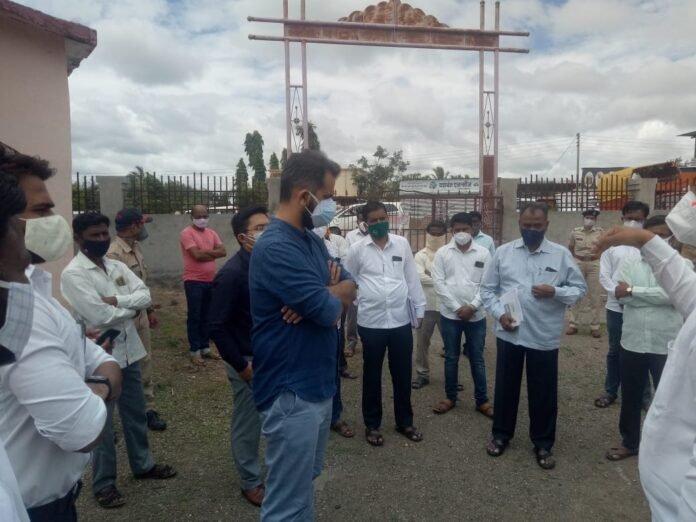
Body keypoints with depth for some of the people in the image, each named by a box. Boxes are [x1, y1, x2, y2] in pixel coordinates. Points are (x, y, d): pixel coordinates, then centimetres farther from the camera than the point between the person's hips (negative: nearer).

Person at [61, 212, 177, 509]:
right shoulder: (73, 274, -14)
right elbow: (100, 316, -23)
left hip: (129, 351, 7)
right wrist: (132, 308, -8)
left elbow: (145, 296, -2)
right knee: (102, 422, 8)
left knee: (135, 413, 20)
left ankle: (142, 465, 39)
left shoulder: (117, 267, 6)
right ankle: (103, 484, 25)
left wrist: (117, 301, -17)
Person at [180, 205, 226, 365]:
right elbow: (197, 254, -19)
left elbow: (223, 252, 0)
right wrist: (212, 251, -4)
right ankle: (194, 351, 9)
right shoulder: (186, 233, -8)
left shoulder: (212, 233, 11)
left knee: (207, 316, 13)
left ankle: (205, 348, 23)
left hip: (210, 281, 6)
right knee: (194, 317, 1)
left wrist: (205, 252, -11)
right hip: (194, 281, -6)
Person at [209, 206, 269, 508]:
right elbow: (217, 327, -19)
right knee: (247, 425, 12)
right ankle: (251, 482, 32)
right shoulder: (232, 273, -20)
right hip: (249, 361, -6)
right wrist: (241, 365, -15)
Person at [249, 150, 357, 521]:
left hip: (318, 385, 9)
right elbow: (329, 310, -25)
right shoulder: (275, 248, -23)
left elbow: (350, 287, 7)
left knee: (305, 480, 27)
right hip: (291, 394, -9)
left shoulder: (312, 239, 7)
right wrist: (332, 296, -1)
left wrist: (323, 296, -15)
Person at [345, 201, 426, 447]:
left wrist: (419, 309, 6)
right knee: (372, 375, 11)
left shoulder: (402, 244, 4)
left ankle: (404, 421, 32)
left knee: (402, 374, 14)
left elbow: (412, 278, 7)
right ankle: (372, 425, 28)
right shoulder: (357, 248, -2)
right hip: (371, 322, -2)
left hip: (401, 320, 2)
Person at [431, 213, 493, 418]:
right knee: (451, 358, 11)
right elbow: (439, 283, -6)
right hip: (450, 314, 0)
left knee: (477, 359, 9)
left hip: (476, 315, 0)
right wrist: (457, 307, -11)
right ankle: (450, 397, 25)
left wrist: (472, 306, -13)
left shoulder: (483, 253, 0)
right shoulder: (442, 253, -1)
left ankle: (482, 400, 22)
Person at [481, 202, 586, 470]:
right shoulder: (503, 252, 1)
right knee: (505, 387, 14)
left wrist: (555, 292, -17)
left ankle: (543, 444, 30)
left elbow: (580, 289, 1)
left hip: (544, 337, -1)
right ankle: (501, 435, 33)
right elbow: (487, 288, 4)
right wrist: (499, 313, -10)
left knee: (543, 392, 11)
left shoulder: (561, 254, -1)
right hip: (509, 334, 1)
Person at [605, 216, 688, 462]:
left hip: (667, 345, -2)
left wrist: (633, 290, -15)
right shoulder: (630, 265, 3)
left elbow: (673, 294, -20)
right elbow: (622, 297, -10)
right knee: (630, 397, 15)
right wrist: (658, 297, -17)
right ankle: (629, 441, 34)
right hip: (632, 343, 2)